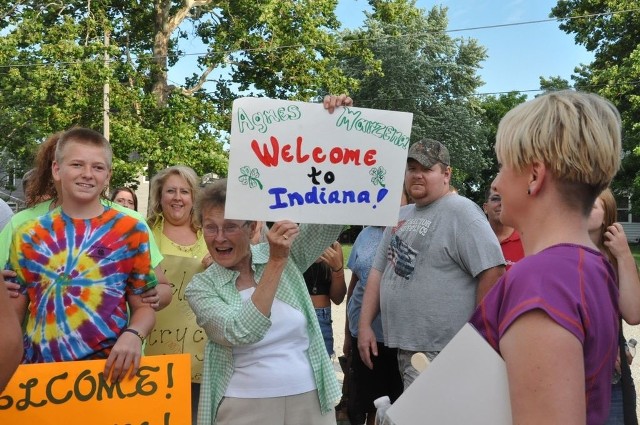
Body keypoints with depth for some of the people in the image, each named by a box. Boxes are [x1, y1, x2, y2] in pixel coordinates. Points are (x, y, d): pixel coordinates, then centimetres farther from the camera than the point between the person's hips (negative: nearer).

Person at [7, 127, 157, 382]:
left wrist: (133, 335, -20)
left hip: (107, 370, -2)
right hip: (39, 370, 3)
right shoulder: (29, 235, 5)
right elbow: (13, 313, 9)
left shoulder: (130, 231, -3)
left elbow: (144, 306, 0)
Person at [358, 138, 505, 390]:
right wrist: (365, 325, 9)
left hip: (444, 354, -8)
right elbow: (379, 271, 16)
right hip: (405, 349, 8)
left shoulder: (460, 211, -11)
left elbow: (493, 272, -17)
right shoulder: (401, 216, 14)